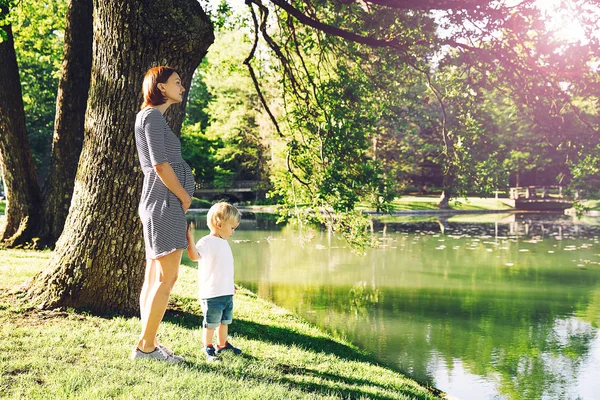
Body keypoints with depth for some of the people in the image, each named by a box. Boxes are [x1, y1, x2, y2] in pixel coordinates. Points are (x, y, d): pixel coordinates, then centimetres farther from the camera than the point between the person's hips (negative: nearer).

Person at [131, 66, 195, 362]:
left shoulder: (154, 117, 21)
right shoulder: (152, 116, -8)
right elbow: (160, 164, -16)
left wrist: (181, 198, 13)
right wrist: (184, 196, -8)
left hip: (161, 204, 10)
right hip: (166, 202, -10)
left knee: (156, 277, 9)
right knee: (167, 277, -10)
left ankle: (148, 344, 12)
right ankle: (145, 345, -7)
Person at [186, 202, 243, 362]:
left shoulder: (224, 243, 14)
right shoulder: (206, 242, -16)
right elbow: (194, 256, -35)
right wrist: (190, 238, -44)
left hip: (227, 293, 9)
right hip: (212, 294, -9)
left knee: (225, 321, 20)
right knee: (211, 323, 3)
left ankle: (223, 344, 36)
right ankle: (208, 348, 17)